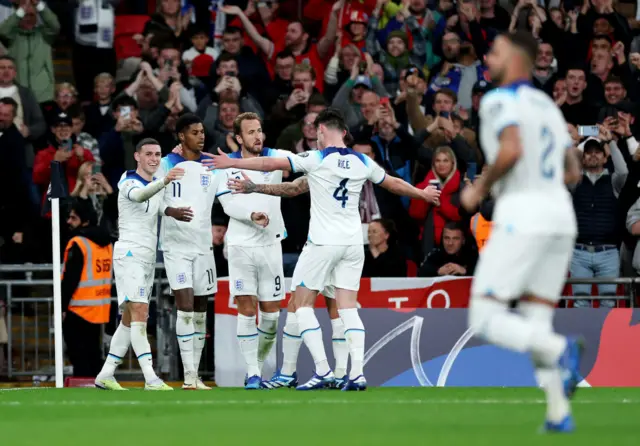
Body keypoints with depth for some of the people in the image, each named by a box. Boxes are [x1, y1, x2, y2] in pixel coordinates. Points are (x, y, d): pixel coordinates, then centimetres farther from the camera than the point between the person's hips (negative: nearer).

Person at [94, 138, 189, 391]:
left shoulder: (157, 184, 15)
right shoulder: (128, 181, -11)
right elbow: (138, 195, -33)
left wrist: (172, 212, -5)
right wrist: (164, 182, -51)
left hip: (148, 256, 9)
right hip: (130, 253, -9)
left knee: (130, 319, 10)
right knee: (140, 313, -17)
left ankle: (105, 375, 16)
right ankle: (150, 379, -24)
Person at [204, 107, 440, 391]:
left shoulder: (316, 159, -7)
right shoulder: (362, 162, 7)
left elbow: (271, 164, -10)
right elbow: (394, 184, 22)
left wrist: (232, 163, -3)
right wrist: (422, 193, 41)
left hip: (323, 242, -5)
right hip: (352, 242, 5)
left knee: (302, 304, 4)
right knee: (348, 308, 7)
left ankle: (323, 371, -6)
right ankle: (357, 374, -5)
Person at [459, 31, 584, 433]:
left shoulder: (498, 100, -4)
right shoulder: (548, 106, 22)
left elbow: (511, 150, -22)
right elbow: (573, 173, 24)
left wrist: (480, 189, -5)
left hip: (521, 219, -8)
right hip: (560, 218, 8)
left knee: (486, 322, -4)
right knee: (535, 327, 16)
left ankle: (561, 350, -27)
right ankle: (559, 414, 3)